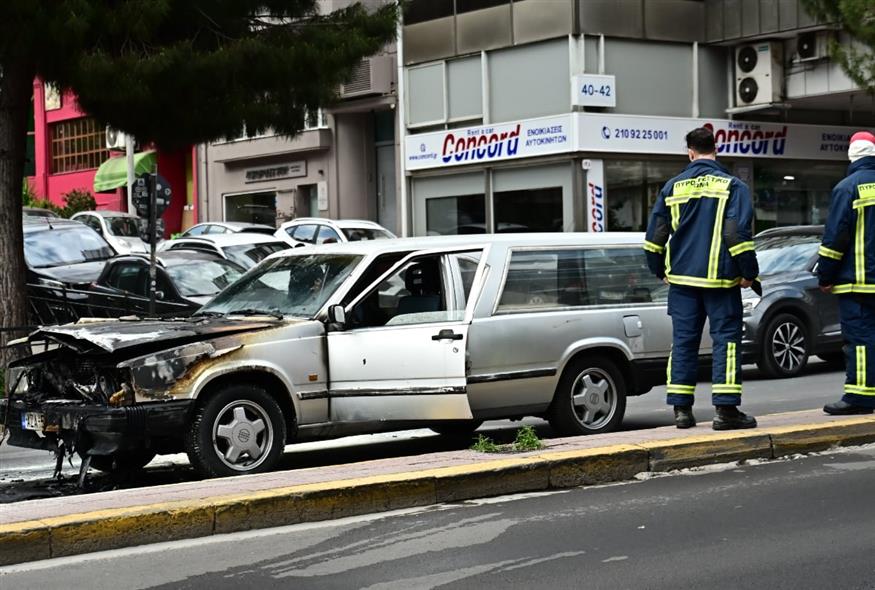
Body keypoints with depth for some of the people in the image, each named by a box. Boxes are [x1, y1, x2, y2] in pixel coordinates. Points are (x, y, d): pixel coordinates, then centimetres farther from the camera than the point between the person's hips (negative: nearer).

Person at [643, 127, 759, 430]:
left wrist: (661, 270, 21)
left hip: (682, 279, 4)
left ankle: (681, 408, 8)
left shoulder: (673, 187, 8)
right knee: (726, 339, 0)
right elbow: (738, 234, -12)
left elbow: (654, 235, 10)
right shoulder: (732, 186, -4)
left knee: (683, 341, 8)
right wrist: (748, 273, -4)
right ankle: (725, 408, -6)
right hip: (720, 279, -4)